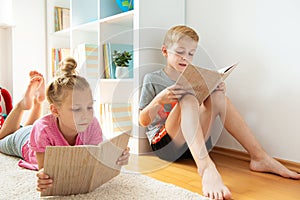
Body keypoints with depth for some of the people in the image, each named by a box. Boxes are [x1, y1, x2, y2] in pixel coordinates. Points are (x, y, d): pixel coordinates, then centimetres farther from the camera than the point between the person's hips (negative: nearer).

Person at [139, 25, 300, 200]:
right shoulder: (152, 79, 1)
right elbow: (143, 121, -4)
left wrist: (219, 91, -5)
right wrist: (158, 100, -22)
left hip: (193, 143, 5)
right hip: (164, 144, -5)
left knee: (217, 96, -11)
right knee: (188, 98, -28)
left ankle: (259, 157, -15)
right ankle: (206, 166, -50)